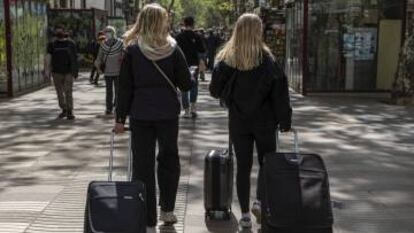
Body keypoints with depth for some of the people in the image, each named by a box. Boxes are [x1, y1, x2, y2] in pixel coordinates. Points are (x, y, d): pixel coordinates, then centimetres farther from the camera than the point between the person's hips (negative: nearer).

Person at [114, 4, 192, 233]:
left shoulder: (132, 50, -4)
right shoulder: (173, 49, -3)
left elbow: (125, 87, -4)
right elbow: (186, 84, 0)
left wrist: (120, 117, 2)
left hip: (140, 115, -1)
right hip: (168, 113, 1)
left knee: (142, 165, 4)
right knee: (169, 158, 20)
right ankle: (167, 210, 28)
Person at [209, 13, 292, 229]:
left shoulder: (226, 59, -4)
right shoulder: (266, 59, -10)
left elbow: (215, 91, 0)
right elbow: (279, 91, -11)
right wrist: (284, 120, -3)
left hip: (238, 121, 2)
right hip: (264, 121, -2)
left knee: (243, 166, 10)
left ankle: (245, 214, 12)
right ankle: (259, 201, -1)